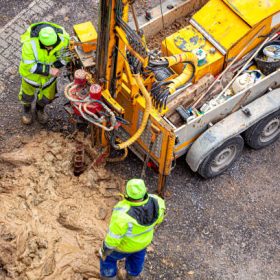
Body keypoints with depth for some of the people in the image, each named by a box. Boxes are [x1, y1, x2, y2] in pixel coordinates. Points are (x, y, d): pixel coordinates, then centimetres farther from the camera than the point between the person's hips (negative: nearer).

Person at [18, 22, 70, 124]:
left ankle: (40, 109, 60)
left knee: (47, 96, 24)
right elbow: (28, 65, -31)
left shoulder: (63, 38, -33)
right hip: (31, 72, -2)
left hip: (50, 72, 2)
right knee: (28, 94, 26)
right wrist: (49, 70, -37)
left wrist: (54, 67, -29)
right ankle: (27, 109, 61)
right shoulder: (30, 43, -41)